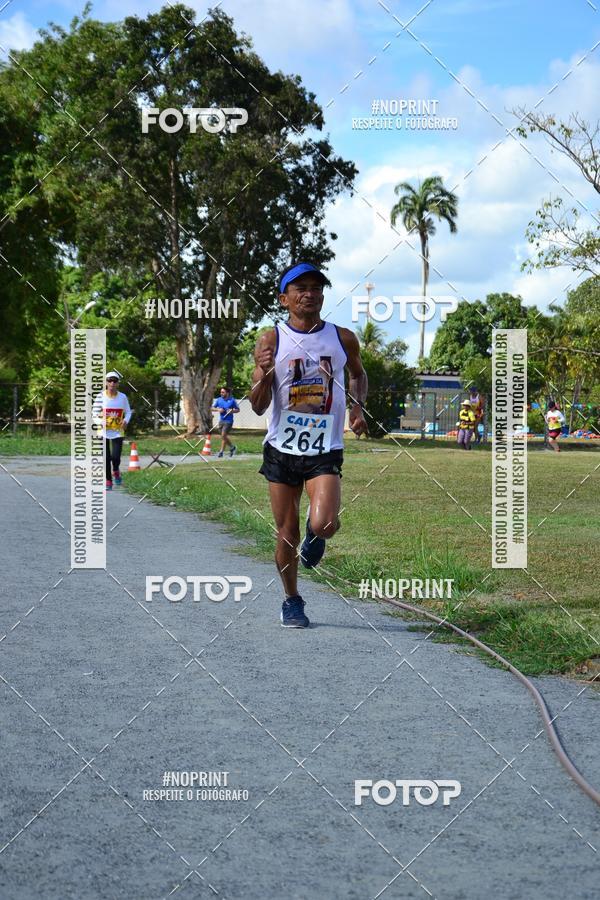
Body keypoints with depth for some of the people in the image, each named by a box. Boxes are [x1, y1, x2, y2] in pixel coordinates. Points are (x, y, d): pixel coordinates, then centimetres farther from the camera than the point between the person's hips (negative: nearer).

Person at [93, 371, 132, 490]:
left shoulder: (123, 397, 1)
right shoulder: (101, 397, -5)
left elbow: (128, 411, 11)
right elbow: (95, 413, 0)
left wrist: (126, 420, -9)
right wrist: (100, 421, -20)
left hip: (118, 431, 1)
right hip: (104, 431, -1)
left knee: (116, 457, -10)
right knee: (106, 458, 0)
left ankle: (116, 471, 24)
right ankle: (108, 481, 15)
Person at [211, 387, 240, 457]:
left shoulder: (232, 400, -4)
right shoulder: (219, 400, 5)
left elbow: (238, 409, 4)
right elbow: (212, 408, 9)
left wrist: (232, 411, -15)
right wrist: (218, 410, -10)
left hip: (228, 421, -5)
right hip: (221, 420, 5)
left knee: (223, 435, -12)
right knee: (224, 436, 11)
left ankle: (221, 452, -5)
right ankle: (232, 447, 33)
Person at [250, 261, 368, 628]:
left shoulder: (343, 338, 2)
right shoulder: (271, 341, -4)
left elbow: (358, 374, 24)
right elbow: (258, 406, -7)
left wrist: (358, 407, 5)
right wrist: (264, 374, -27)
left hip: (325, 451, 0)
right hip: (282, 449, 0)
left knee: (323, 524, -20)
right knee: (287, 535, 6)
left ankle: (315, 537, 17)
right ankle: (292, 601, 28)